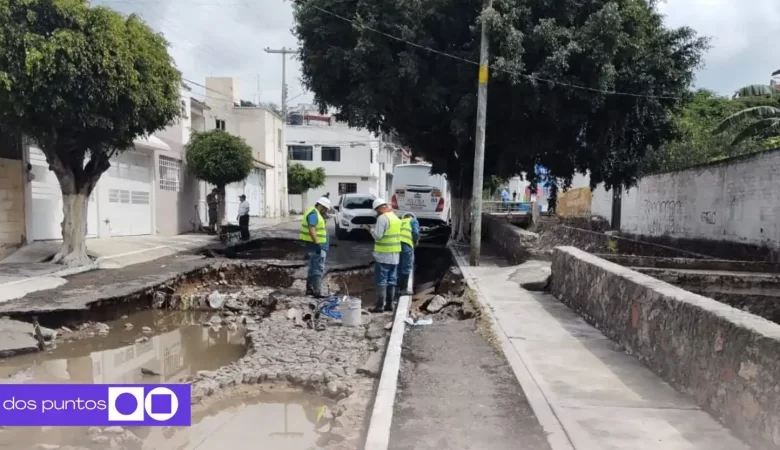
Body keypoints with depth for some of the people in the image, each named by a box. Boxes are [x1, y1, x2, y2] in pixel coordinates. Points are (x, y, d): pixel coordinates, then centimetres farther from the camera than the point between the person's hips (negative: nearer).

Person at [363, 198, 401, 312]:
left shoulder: (382, 218, -13)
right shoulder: (395, 217, 13)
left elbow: (377, 235, -17)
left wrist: (369, 228, -2)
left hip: (384, 254, -8)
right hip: (395, 254, 8)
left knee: (381, 280, -4)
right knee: (391, 280, 11)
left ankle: (380, 305, -3)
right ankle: (389, 304, 15)